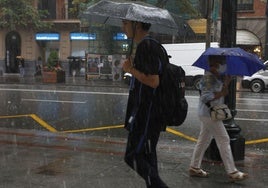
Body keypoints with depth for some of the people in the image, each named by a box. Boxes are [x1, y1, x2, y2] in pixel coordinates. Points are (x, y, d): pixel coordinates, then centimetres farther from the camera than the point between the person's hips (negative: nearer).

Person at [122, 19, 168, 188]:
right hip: (148, 113, 10)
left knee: (133, 156, -7)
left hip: (146, 114, -10)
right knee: (147, 156, 16)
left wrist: (131, 70, -13)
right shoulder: (151, 45, 16)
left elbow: (153, 81, -23)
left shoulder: (146, 46, -15)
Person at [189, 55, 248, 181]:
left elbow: (224, 93, 11)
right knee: (224, 140, -6)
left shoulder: (217, 77, 12)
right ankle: (232, 172, -1)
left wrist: (226, 84, -5)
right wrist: (221, 93, -16)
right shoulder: (208, 77, -17)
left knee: (204, 140, 14)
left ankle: (194, 168, 22)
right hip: (209, 113, -10)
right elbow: (206, 97, -23)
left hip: (207, 114, 10)